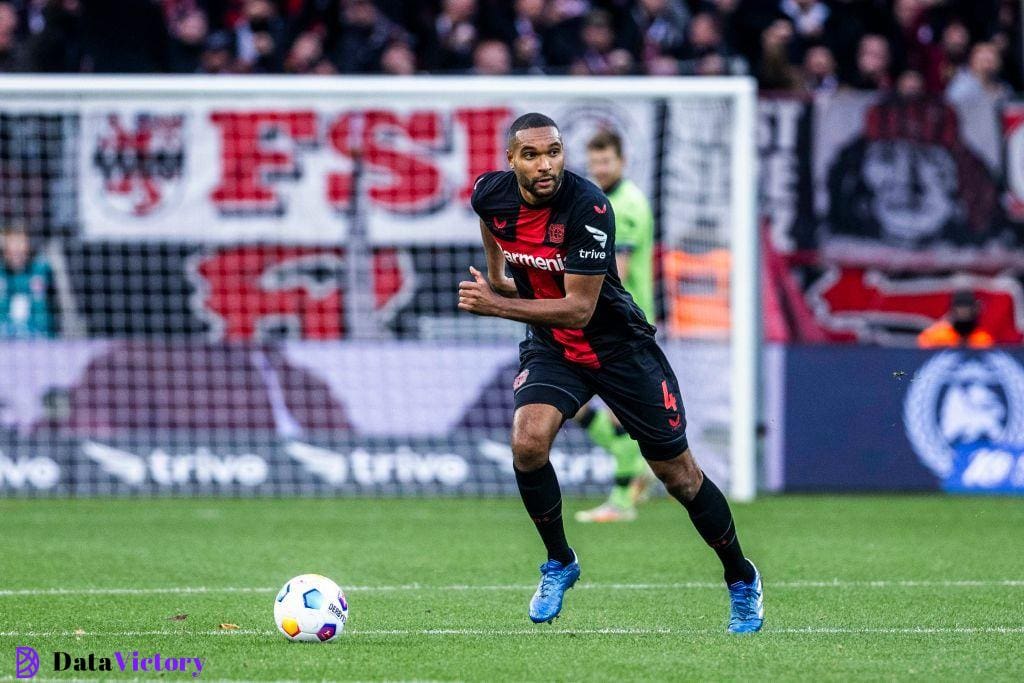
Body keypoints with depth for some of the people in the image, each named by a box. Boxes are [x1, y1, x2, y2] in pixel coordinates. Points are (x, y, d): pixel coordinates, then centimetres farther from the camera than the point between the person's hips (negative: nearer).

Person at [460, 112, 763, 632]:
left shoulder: (589, 208, -29)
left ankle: (741, 580, 26)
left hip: (618, 346, -4)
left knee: (678, 473, 3)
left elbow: (579, 309, -30)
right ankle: (559, 563, 0)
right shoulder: (491, 194, -12)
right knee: (527, 442, -24)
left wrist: (496, 306, -33)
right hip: (550, 348, 4)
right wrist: (496, 275, 19)